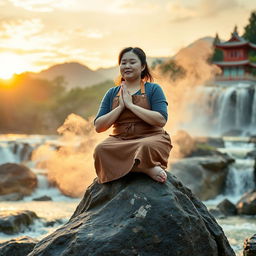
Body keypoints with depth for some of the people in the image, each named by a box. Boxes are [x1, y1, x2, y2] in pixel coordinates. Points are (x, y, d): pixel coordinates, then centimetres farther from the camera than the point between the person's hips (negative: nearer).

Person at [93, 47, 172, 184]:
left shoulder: (153, 89, 7)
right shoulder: (112, 93, 16)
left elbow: (161, 120, -10)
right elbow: (98, 127, 7)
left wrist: (131, 105, -10)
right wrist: (120, 107, -5)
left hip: (150, 137, -4)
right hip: (119, 140, 4)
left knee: (148, 146, -41)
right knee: (100, 149, -32)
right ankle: (147, 168, -30)